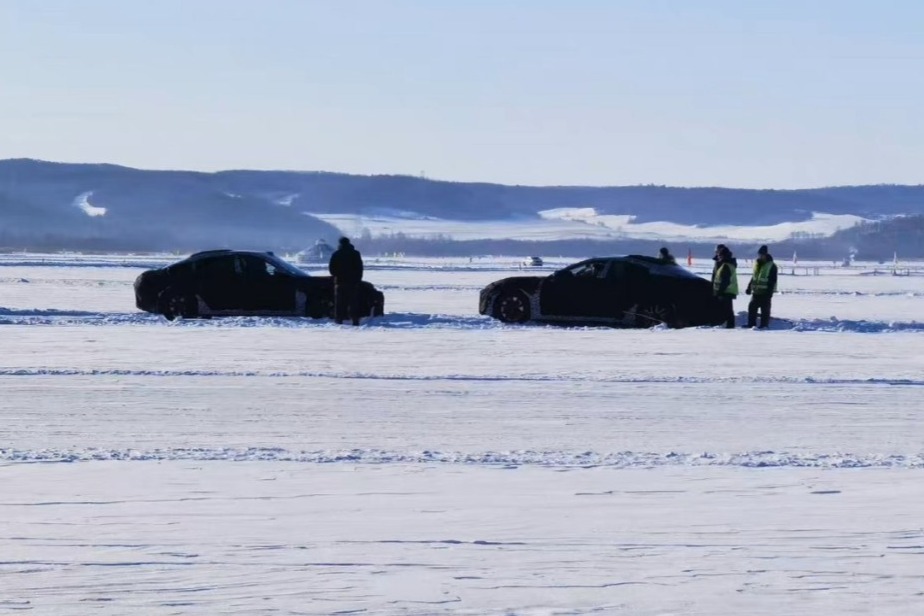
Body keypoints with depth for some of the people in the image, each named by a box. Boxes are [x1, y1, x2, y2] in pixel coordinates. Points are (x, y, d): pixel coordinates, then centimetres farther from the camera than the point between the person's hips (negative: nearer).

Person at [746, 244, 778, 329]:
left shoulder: (771, 266, -8)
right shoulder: (757, 264, 14)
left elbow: (773, 280, -11)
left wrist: (769, 291, -17)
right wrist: (749, 287, 17)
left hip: (765, 292, -7)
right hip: (756, 291, 7)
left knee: (765, 308, -3)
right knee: (752, 307, 7)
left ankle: (764, 324, 2)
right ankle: (751, 323, 14)